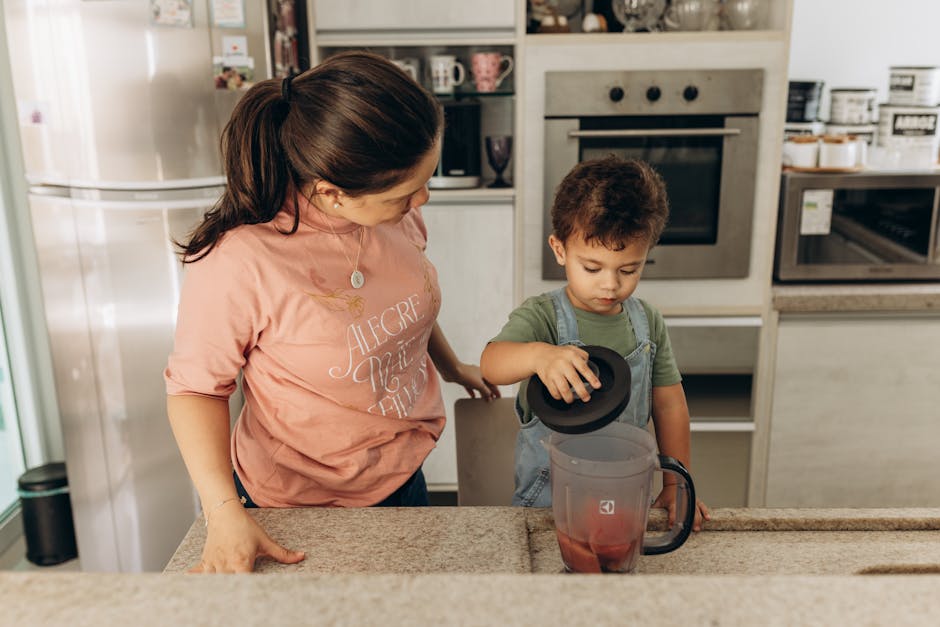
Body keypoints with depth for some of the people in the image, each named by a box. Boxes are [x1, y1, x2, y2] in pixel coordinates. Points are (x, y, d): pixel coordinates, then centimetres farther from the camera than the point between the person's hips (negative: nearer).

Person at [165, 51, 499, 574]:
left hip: (403, 476, 6)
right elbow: (196, 386, -17)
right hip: (298, 503, -5)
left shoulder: (396, 210, -13)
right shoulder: (237, 261, -31)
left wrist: (452, 367, 22)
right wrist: (225, 513, -26)